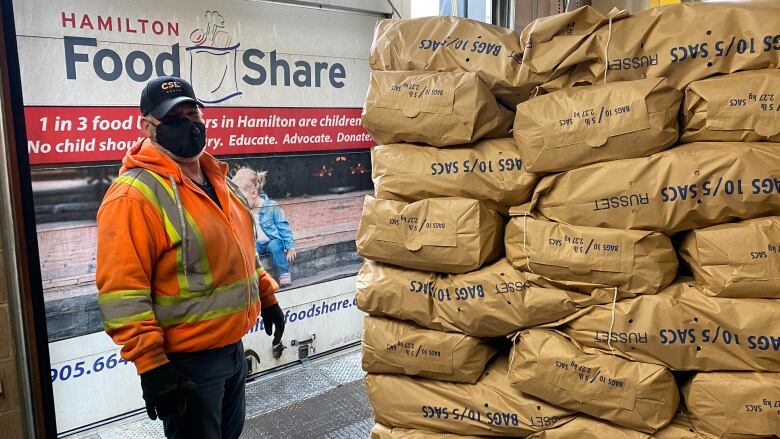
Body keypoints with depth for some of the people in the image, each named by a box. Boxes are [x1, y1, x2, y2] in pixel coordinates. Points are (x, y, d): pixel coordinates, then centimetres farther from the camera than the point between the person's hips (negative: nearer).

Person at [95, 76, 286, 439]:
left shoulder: (218, 180, 8)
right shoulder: (134, 194, -19)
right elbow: (121, 293, -22)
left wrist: (266, 295, 20)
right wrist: (150, 365, -24)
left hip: (233, 347, 8)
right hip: (186, 362, -8)